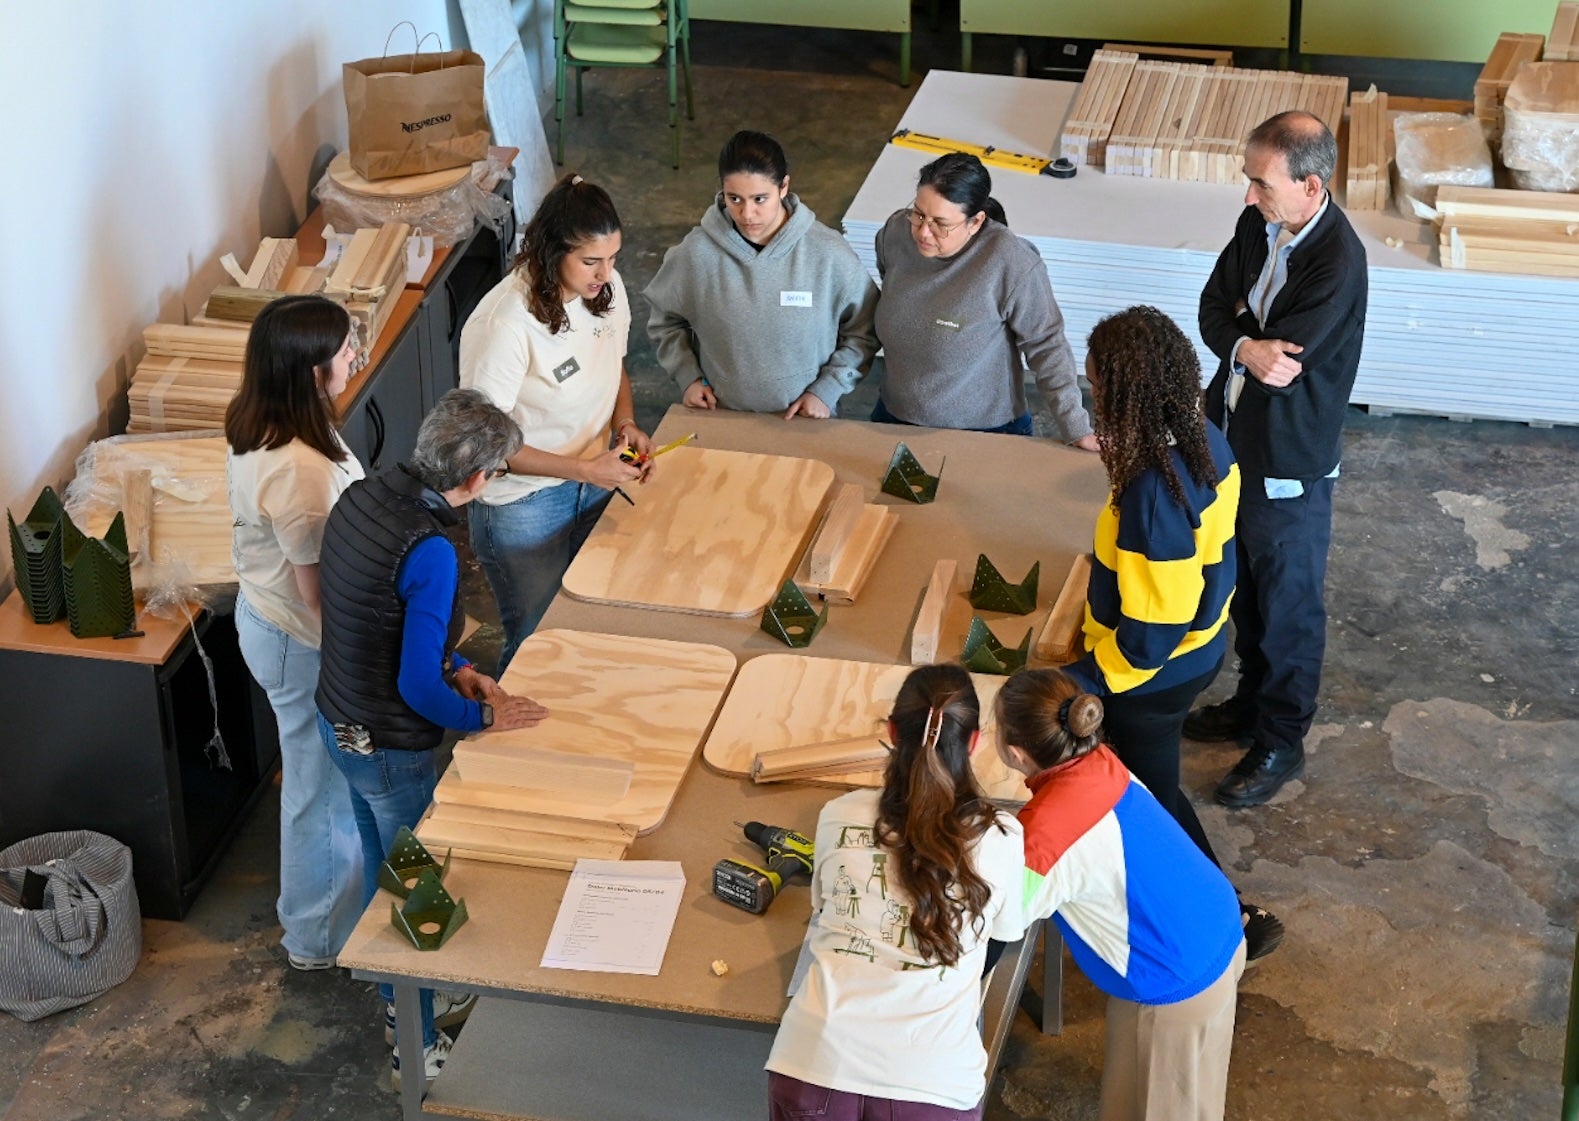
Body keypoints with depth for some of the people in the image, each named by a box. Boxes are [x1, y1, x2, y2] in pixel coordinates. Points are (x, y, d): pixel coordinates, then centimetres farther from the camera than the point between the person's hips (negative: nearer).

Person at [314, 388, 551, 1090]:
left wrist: (454, 667, 6)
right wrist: (487, 717, -10)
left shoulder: (360, 497, -5)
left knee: (382, 868, 26)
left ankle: (402, 999, 48)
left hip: (337, 723, 8)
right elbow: (417, 688, -27)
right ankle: (418, 1050, 28)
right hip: (392, 753, -8)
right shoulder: (429, 552, -31)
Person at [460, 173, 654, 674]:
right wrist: (584, 469, -26)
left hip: (596, 481, 6)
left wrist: (625, 422, -9)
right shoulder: (504, 326, -29)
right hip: (522, 505, -6)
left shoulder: (607, 287, -9)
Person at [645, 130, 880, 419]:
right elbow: (664, 319, 4)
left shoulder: (830, 254, -18)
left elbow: (864, 330, -5)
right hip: (721, 418, 1)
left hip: (804, 421, -1)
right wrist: (688, 377, -5)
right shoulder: (696, 253, -14)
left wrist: (826, 390, -10)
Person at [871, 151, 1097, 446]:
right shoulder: (895, 233, -12)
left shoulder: (1010, 262, -26)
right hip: (893, 418, 5)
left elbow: (1046, 347, -18)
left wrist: (1075, 429, -16)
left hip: (984, 434, -4)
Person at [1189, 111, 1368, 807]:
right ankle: (1253, 699, 45)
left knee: (1287, 604, 10)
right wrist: (1246, 344, -24)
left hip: (1289, 461, -7)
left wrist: (1240, 322, -13)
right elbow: (1214, 310, -4)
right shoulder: (1258, 224, -5)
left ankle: (1282, 742, 26)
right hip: (1235, 436, 8)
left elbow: (1283, 354, -29)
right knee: (1246, 585, 24)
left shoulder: (1337, 262, -28)